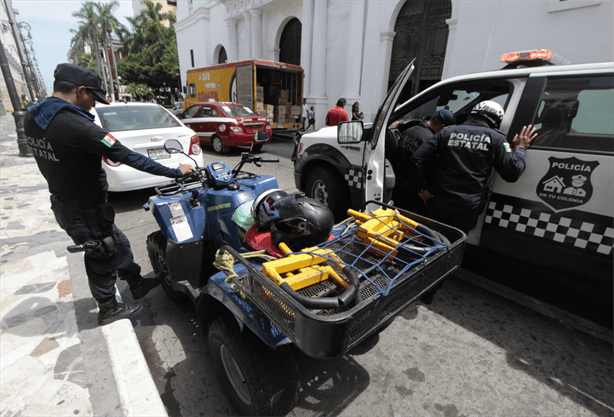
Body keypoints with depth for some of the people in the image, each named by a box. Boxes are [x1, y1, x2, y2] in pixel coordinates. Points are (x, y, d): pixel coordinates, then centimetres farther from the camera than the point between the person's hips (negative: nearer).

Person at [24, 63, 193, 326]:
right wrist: (174, 172, -25)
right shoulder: (75, 124, -28)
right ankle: (108, 309, 31)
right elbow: (127, 157, -30)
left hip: (63, 203, 9)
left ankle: (137, 285, 40)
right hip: (85, 212, -9)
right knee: (102, 258, 11)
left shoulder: (32, 117, 2)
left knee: (118, 243, 22)